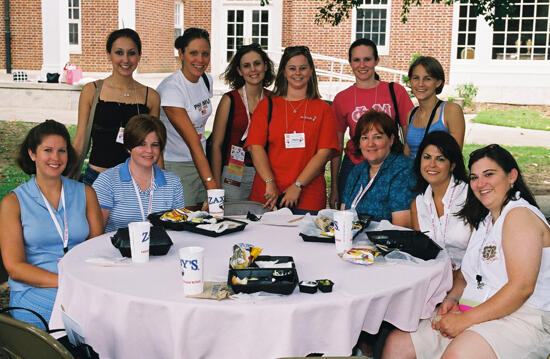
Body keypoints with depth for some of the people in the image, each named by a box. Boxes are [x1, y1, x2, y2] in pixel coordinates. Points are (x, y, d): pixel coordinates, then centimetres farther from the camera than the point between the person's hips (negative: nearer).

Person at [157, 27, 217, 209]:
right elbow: (192, 140, -24)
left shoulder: (207, 80, 4)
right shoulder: (171, 88, -19)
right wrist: (211, 182, -28)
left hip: (200, 161, 7)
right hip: (174, 166, -7)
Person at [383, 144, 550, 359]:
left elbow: (522, 287, -20)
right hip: (476, 315, 9)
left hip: (520, 318, -8)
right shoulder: (484, 220, 20)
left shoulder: (520, 215, -9)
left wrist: (465, 320, -20)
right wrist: (452, 298, 0)